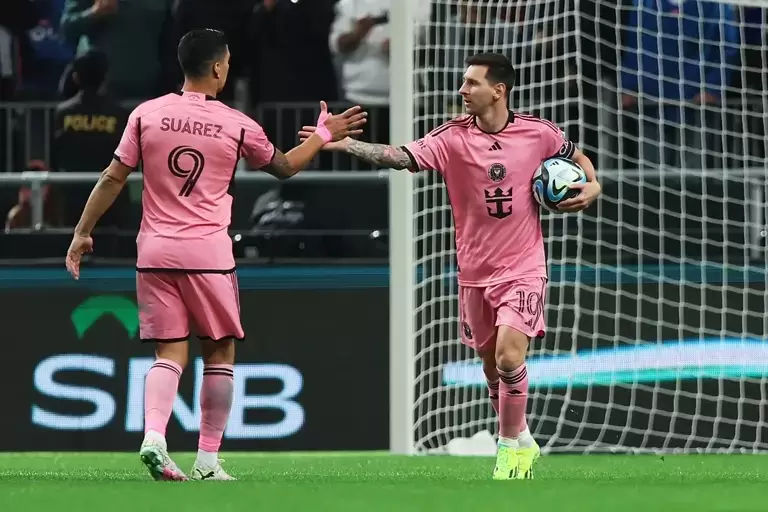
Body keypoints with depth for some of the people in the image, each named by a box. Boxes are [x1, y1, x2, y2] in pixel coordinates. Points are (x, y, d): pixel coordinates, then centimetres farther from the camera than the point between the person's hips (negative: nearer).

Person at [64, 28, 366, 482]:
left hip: (155, 252, 2)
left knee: (170, 354, 7)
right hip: (208, 255, -2)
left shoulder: (146, 115, 1)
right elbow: (284, 167, 15)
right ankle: (208, 459, 8)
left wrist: (83, 233, 11)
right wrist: (324, 135, 29)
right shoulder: (236, 125, -3)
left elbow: (113, 179, 2)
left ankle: (154, 434, -17)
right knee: (220, 353, 11)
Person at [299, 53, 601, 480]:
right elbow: (402, 157, -21)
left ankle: (512, 445, -3)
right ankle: (522, 442, 31)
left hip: (523, 269, -3)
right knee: (492, 365, 11)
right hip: (476, 272, 3)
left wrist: (592, 185, -6)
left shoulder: (538, 133, -7)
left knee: (509, 355, -19)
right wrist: (344, 143, -33)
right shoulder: (453, 137, -8)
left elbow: (576, 156, 14)